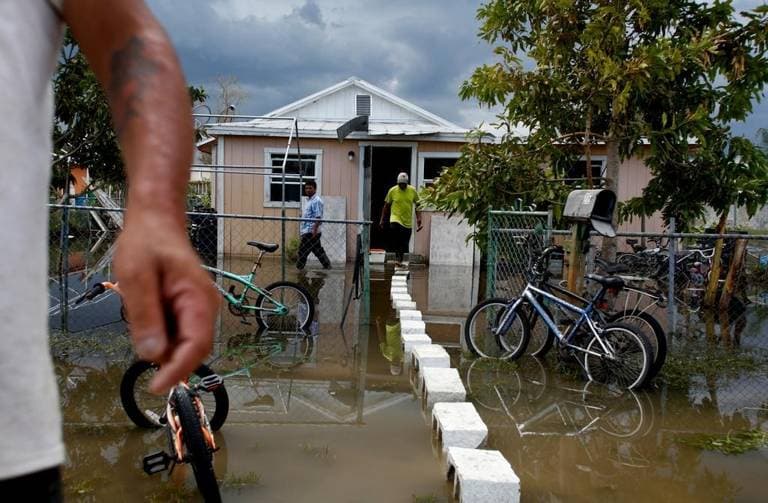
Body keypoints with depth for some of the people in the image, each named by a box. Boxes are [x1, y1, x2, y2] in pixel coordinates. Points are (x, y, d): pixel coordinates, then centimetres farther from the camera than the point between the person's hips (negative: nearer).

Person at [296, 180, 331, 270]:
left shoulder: (316, 201, -12)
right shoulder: (310, 200, 18)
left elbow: (318, 217, -20)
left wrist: (314, 229, -25)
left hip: (310, 232, -10)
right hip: (308, 231, 10)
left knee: (302, 251, -6)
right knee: (318, 251, 12)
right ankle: (327, 266, 17)